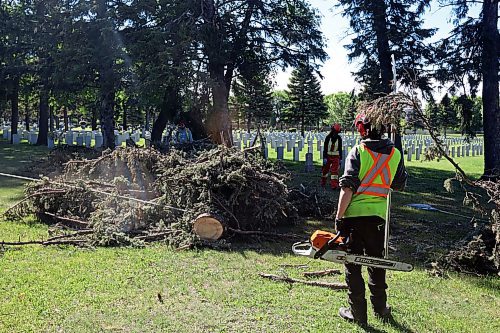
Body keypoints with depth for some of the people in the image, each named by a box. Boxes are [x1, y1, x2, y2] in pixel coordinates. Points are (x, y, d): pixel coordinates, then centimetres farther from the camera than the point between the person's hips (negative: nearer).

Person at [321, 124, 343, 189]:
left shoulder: (339, 139, 2)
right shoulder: (328, 137, -5)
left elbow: (340, 149, 9)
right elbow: (325, 148, -7)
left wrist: (340, 158, 8)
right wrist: (324, 157, -13)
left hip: (336, 157, 0)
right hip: (328, 156, 0)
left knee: (335, 171, -8)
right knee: (325, 169, 10)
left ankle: (334, 185, -11)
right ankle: (323, 182, 30)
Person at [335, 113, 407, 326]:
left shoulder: (358, 151, -8)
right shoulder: (395, 154, 3)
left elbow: (348, 187, -14)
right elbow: (399, 185, 15)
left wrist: (339, 217, -12)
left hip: (354, 213, -3)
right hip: (378, 215, 4)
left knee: (353, 263, 8)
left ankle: (357, 312, 14)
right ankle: (380, 308, 30)